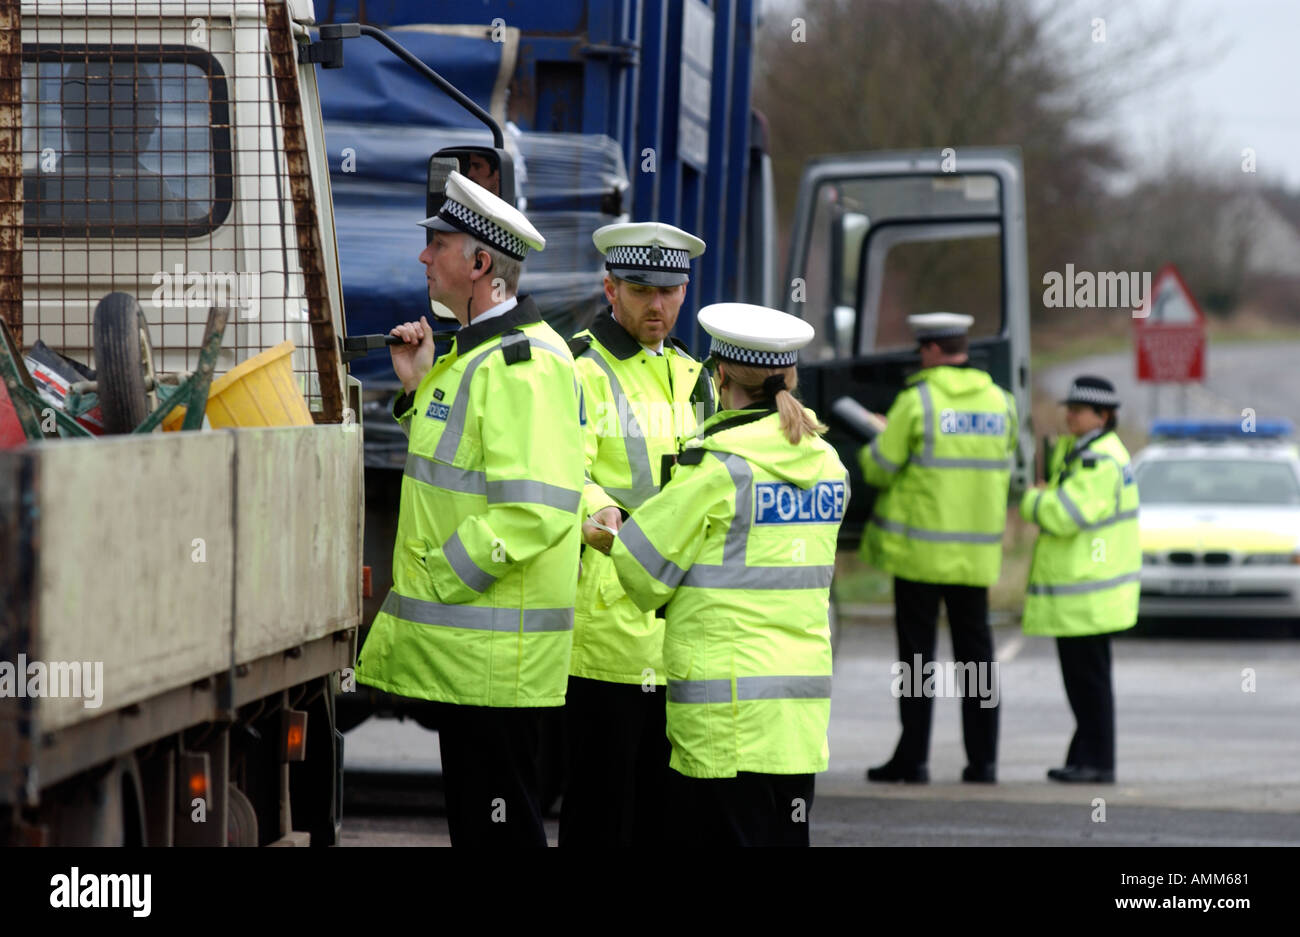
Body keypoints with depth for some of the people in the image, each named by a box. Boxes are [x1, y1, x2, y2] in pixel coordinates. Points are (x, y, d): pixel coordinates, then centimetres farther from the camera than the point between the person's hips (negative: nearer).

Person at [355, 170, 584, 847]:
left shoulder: (524, 364, -17)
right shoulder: (474, 350, 17)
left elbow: (535, 511, -25)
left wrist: (434, 578, -19)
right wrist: (418, 388, 13)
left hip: (496, 647, -11)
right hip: (461, 640, 11)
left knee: (499, 824, -7)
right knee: (470, 817, 14)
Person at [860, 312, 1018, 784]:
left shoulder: (918, 400, -11)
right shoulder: (999, 401, 6)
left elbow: (880, 469, -9)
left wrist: (871, 452, 16)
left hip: (920, 548, -5)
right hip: (978, 550, 5)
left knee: (916, 652, 1)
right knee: (975, 650, 9)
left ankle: (912, 757, 1)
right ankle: (982, 758, 8)